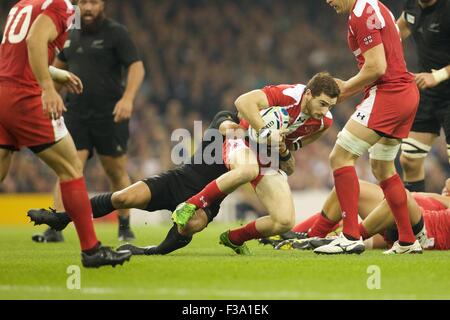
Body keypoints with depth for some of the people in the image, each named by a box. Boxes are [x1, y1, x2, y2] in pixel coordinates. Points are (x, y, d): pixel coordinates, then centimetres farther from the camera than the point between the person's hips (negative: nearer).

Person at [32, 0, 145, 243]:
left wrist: (128, 98, -25)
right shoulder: (70, 35, 11)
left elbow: (136, 67, -11)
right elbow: (58, 67, 27)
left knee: (117, 173, 5)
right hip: (76, 113, 3)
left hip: (110, 115, -3)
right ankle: (56, 229, -13)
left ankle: (125, 227, 20)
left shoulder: (116, 33, -4)